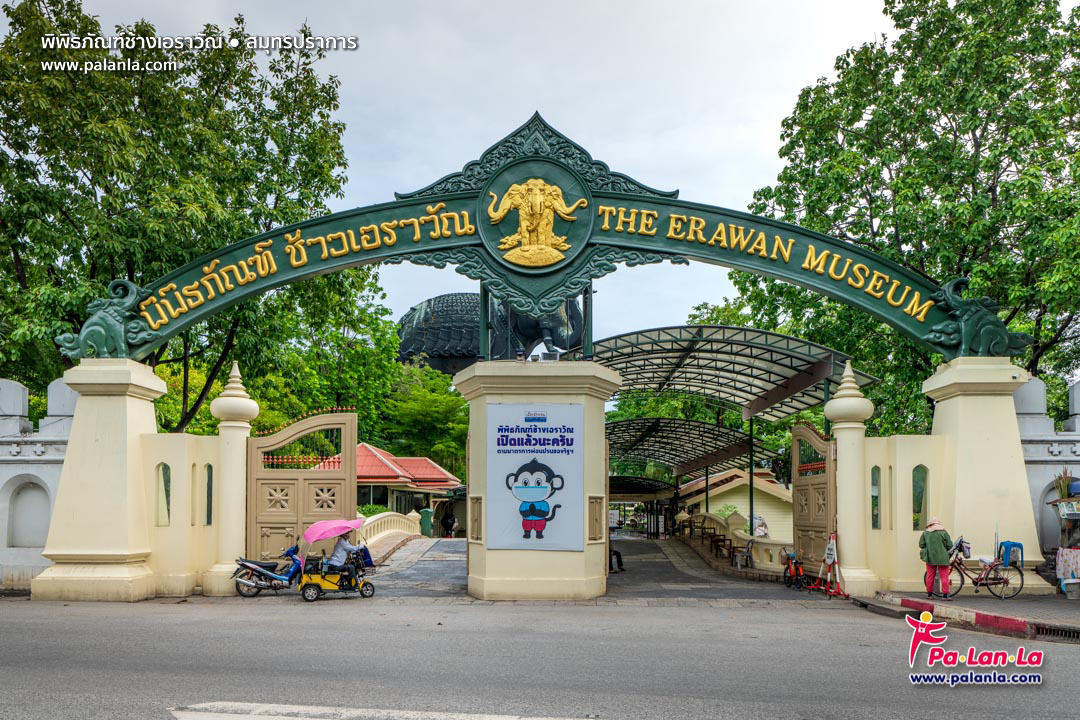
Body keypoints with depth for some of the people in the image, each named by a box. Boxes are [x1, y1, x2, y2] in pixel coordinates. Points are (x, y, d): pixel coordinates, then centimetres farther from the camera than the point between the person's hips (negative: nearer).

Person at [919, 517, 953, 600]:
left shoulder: (925, 533, 1)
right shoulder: (943, 532, -5)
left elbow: (921, 545, -1)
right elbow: (950, 545, -5)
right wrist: (944, 549, 15)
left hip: (930, 557, 3)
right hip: (942, 557, -2)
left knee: (930, 576, 11)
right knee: (944, 576, 2)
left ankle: (929, 594, 17)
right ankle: (945, 594, -2)